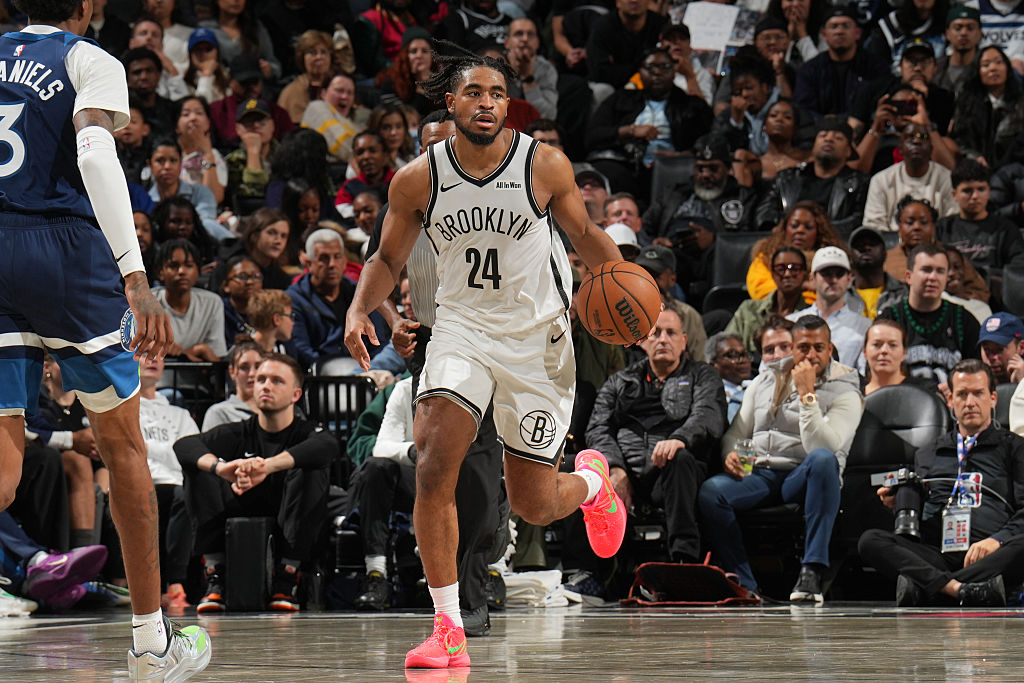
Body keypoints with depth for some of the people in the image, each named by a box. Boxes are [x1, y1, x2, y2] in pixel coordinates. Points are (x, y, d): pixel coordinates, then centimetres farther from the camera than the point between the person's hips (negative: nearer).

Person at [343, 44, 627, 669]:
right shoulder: (418, 179, -6)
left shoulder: (546, 165, -9)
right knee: (433, 470, -21)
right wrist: (360, 309, -10)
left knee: (535, 506, 4)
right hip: (461, 328, 1)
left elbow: (584, 233, 7)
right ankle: (448, 630, -13)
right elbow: (389, 259, 8)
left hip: (536, 336, -1)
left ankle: (592, 478, 42)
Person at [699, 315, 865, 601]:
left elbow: (822, 447, -15)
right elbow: (736, 431, 18)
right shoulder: (765, 382, 16)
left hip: (803, 480, -3)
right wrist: (730, 453, -5)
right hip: (759, 474, 3)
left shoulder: (845, 393, 1)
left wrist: (807, 394, -16)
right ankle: (744, 585, -24)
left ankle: (812, 572, -40)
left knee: (823, 459, -39)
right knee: (710, 491, -28)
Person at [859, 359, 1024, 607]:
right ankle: (959, 589, -43)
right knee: (870, 541, -24)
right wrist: (898, 503, 4)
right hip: (936, 554, 3)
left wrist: (997, 540, -13)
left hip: (989, 556, -3)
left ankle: (923, 588, -46)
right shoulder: (927, 455, 29)